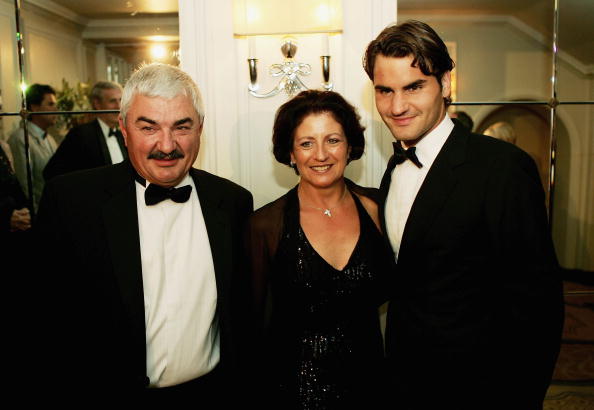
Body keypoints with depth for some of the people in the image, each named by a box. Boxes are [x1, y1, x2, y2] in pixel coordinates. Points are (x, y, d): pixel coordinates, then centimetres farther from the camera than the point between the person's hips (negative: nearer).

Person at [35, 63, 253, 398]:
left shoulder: (234, 202, -6)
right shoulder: (69, 198, -12)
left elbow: (243, 305, 2)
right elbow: (53, 314, -9)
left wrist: (234, 380, 0)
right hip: (110, 394, -1)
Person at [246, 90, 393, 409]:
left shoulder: (375, 207, -6)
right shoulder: (264, 225, -13)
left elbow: (386, 289, 7)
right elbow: (252, 315, -5)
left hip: (366, 373, 3)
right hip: (293, 384, -2)